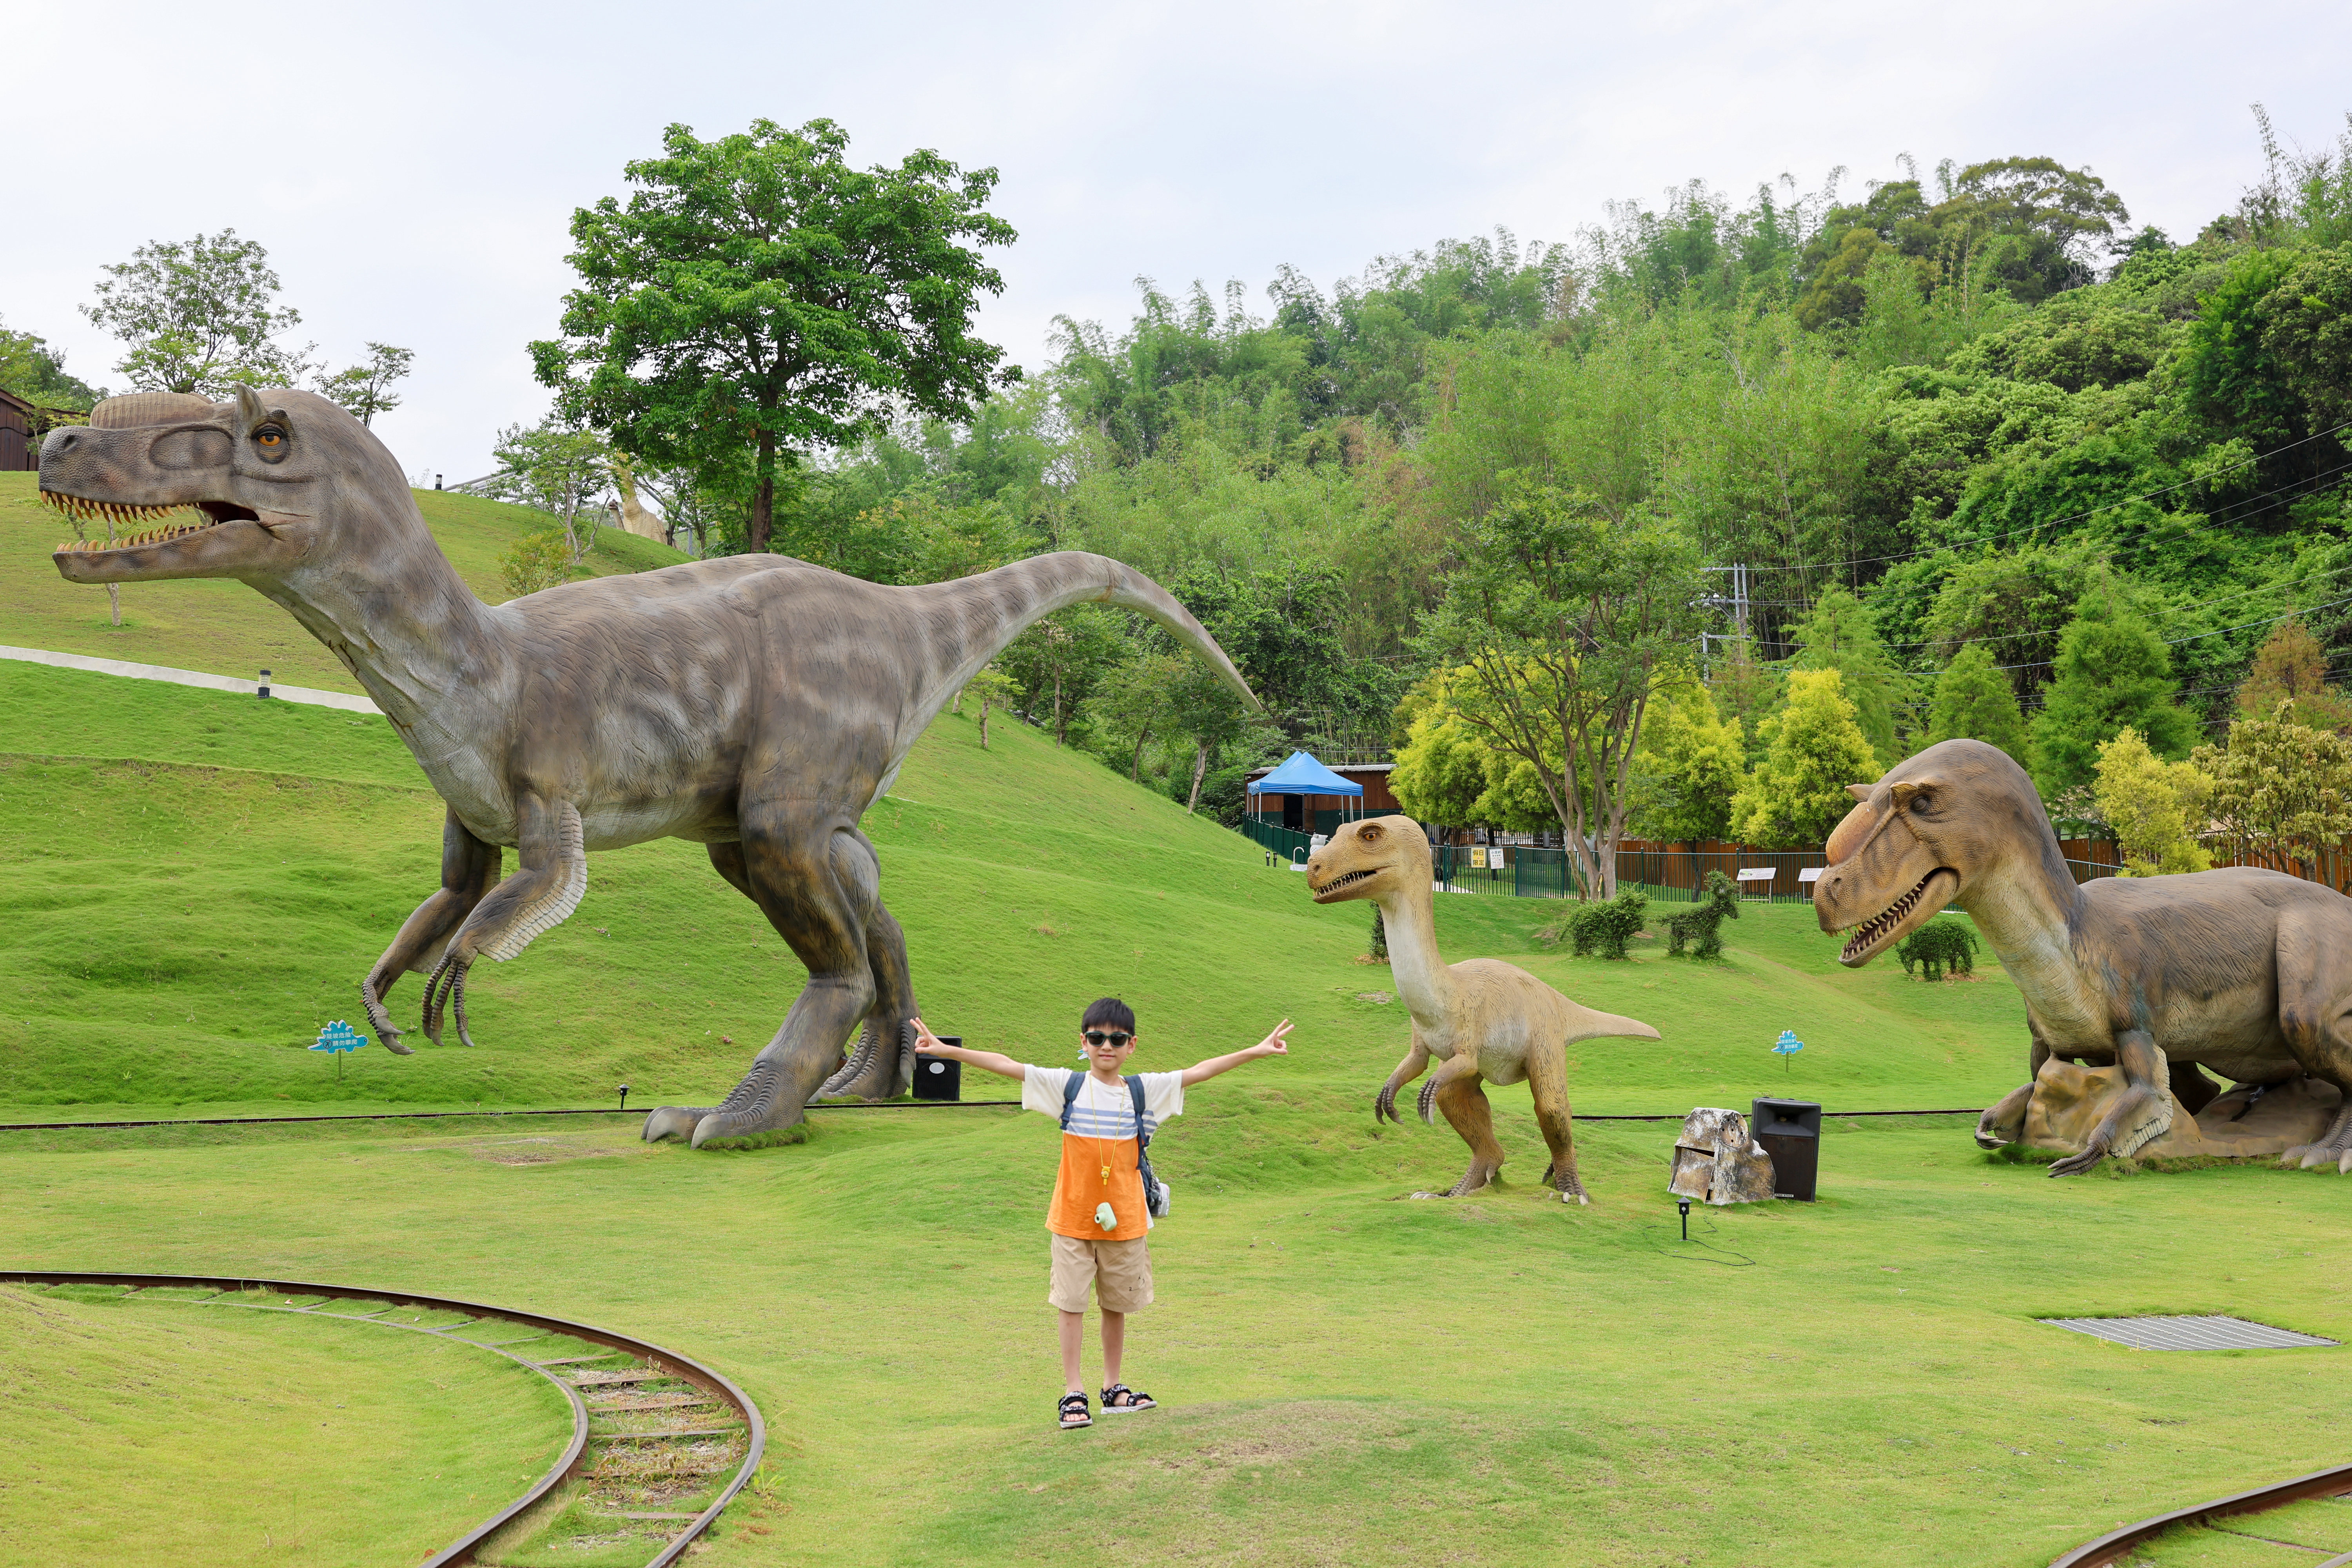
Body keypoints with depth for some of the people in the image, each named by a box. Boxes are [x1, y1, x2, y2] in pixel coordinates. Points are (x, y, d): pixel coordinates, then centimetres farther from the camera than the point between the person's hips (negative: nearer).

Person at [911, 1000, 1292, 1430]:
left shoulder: (1145, 1090, 1)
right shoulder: (1067, 1086, -3)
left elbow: (1200, 1071, 1)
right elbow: (1005, 1065, -7)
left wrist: (1257, 1051, -2)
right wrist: (946, 1050, -12)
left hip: (1124, 1219, 2)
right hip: (1073, 1218, -2)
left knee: (1117, 1305, 13)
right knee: (1072, 1304, 1)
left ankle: (1113, 1389, 26)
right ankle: (1074, 1394, 9)